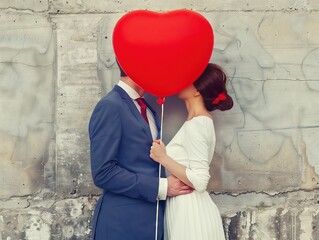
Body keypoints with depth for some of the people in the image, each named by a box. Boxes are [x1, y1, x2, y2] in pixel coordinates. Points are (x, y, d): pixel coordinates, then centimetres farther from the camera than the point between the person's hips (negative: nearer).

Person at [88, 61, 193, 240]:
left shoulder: (147, 110, 13)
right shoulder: (110, 106, -13)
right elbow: (103, 172, -19)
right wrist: (161, 187, -17)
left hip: (153, 217, 8)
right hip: (124, 220, -8)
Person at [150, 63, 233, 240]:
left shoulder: (195, 125, -17)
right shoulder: (201, 121, 11)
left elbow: (199, 181, -23)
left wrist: (163, 158, -17)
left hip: (190, 214, -9)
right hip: (187, 210, 9)